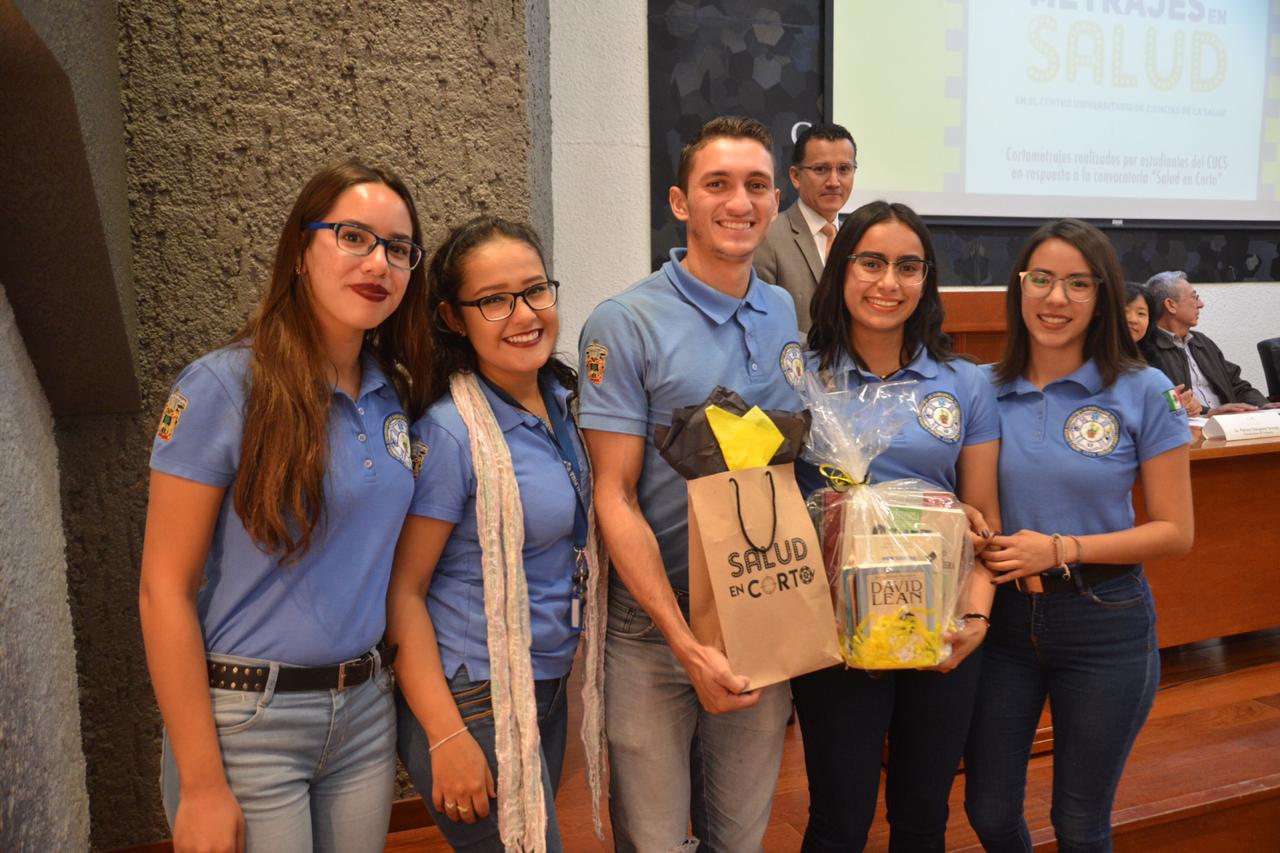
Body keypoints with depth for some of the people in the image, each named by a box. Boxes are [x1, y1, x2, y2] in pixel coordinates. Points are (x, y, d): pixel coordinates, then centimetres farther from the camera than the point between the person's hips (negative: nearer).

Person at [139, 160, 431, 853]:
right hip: (246, 721, -5)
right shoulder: (225, 386, -13)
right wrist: (202, 785, -14)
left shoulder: (395, 398, 3)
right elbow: (164, 591, -13)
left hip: (366, 713, 5)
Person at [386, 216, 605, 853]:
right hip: (474, 702, -7)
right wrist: (448, 737, -19)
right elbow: (402, 590, -17)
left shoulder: (561, 400, 2)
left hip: (549, 689, 7)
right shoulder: (450, 432, -20)